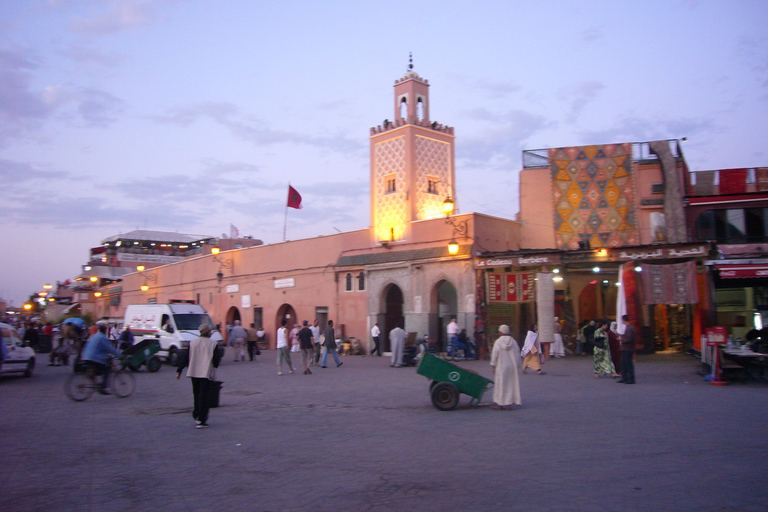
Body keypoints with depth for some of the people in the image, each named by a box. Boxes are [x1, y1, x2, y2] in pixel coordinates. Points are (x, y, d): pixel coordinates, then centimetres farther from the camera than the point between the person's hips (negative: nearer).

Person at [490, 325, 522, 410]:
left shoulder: (498, 342, -9)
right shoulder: (513, 341, 1)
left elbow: (494, 354, -10)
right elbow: (517, 354, 4)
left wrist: (493, 365, 0)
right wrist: (517, 365, 12)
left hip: (501, 367, -3)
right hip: (512, 366, 3)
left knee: (500, 384, 5)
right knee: (511, 384, 8)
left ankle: (499, 403, 10)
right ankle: (508, 404, 8)